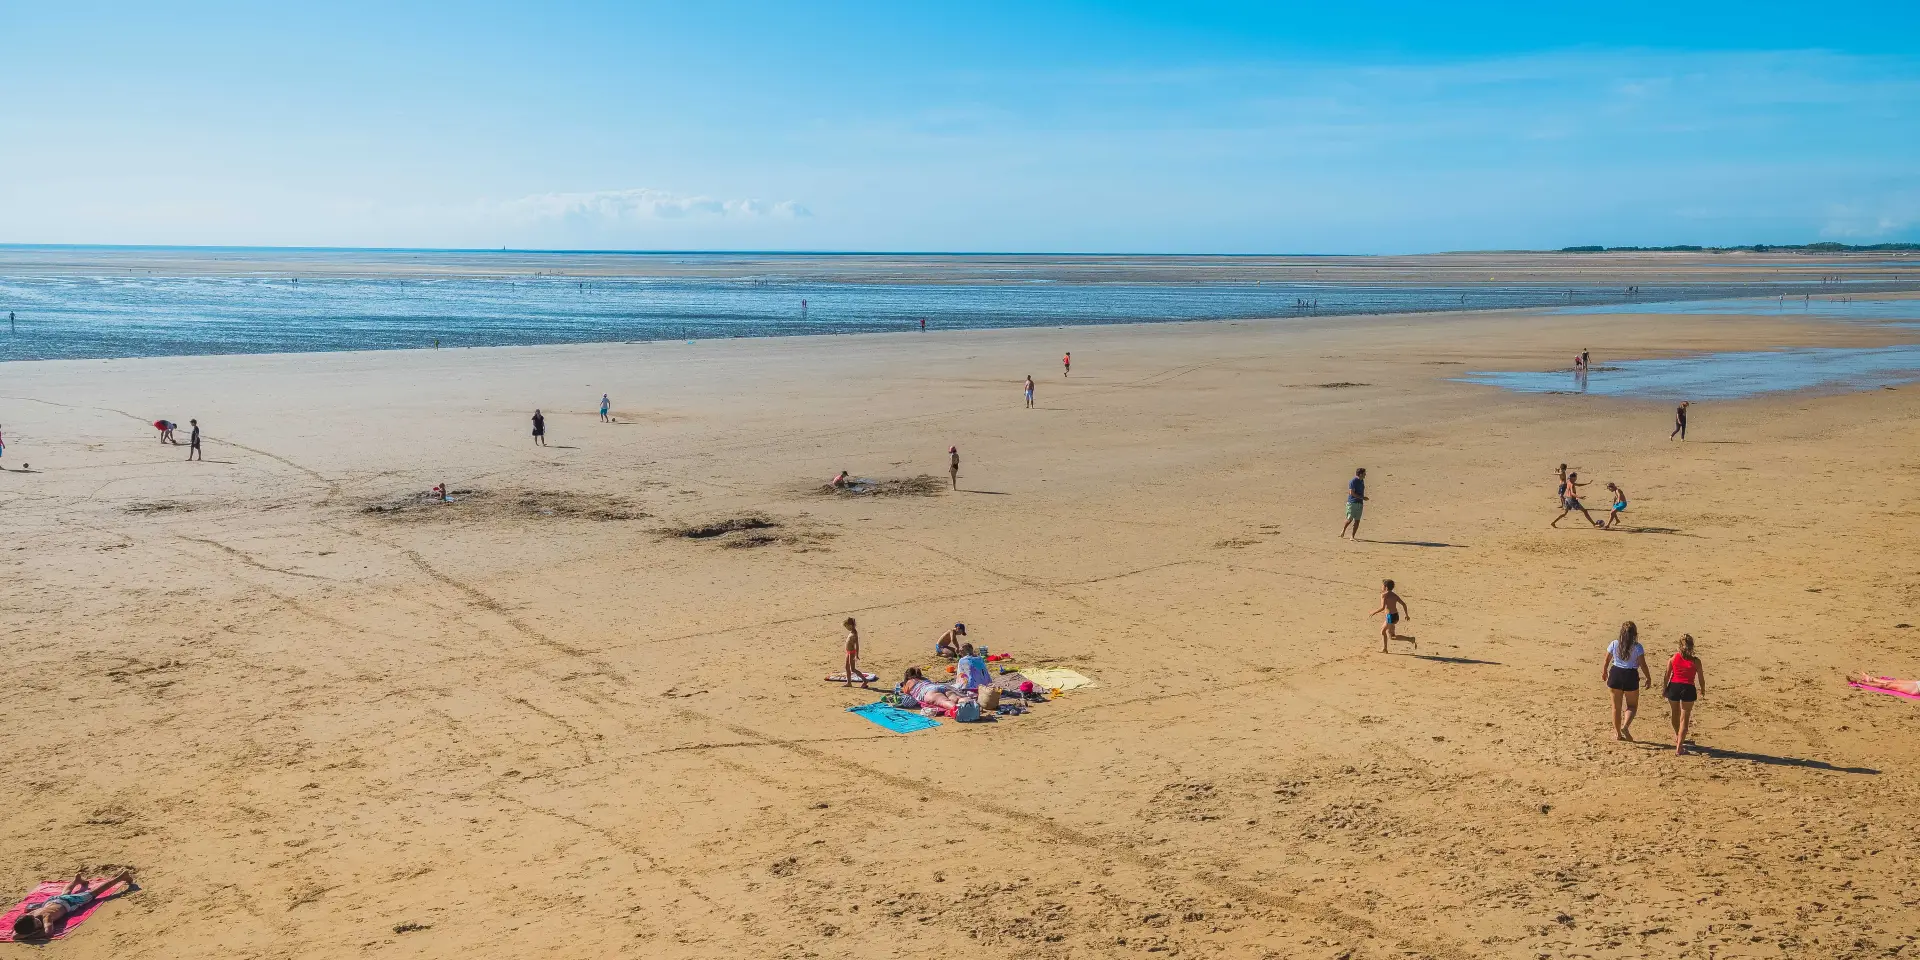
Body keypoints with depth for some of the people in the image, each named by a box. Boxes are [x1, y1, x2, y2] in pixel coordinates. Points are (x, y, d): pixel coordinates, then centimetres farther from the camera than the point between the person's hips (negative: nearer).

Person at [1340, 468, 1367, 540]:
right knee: (1350, 519, -5)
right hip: (1352, 503, -7)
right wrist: (1362, 497, -17)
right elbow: (1352, 493, -18)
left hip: (1360, 503, 7)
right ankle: (1343, 530, 21)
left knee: (1357, 521, 2)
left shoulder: (1362, 481, 12)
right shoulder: (1353, 482, -13)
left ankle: (1353, 536, 6)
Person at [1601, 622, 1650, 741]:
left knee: (1616, 706, 14)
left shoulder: (1614, 644, -4)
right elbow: (1643, 665, -9)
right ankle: (1625, 726, -12)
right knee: (1632, 706, 13)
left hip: (1615, 674, 2)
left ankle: (1617, 733, 20)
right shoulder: (1637, 647, -11)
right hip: (1630, 676, -2)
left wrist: (1604, 671, 22)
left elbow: (1606, 661, 5)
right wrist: (1648, 678, 5)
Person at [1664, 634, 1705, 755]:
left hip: (1674, 687, 2)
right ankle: (1679, 748, -1)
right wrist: (1702, 690, 22)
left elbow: (1667, 674, 2)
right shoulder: (1695, 661, -7)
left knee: (1675, 714, 25)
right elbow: (1701, 677, 3)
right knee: (1684, 718, 4)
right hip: (1688, 689, -2)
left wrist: (1665, 688, 15)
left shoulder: (1674, 657, -3)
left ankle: (1677, 736, 50)